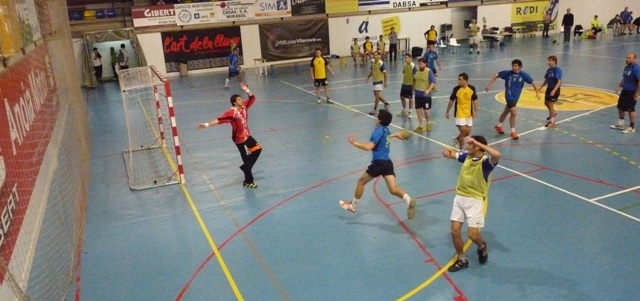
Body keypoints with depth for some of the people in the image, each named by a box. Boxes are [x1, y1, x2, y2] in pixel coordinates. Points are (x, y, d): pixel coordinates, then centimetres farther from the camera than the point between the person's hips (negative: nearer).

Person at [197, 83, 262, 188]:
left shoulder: (243, 106, -3)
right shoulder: (232, 112, -26)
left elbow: (252, 98, 9)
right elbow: (219, 119, -34)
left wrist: (246, 90, -8)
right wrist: (207, 124, -44)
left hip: (247, 136, 9)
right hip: (239, 139, -9)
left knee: (258, 149, 19)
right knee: (247, 159, 1)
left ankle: (245, 167, 31)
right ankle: (248, 182, 15)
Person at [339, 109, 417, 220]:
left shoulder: (379, 130, -12)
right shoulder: (385, 129, 14)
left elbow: (369, 147, -23)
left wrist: (354, 143, -17)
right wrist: (395, 134, 60)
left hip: (379, 163, -8)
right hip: (387, 163, 8)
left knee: (361, 181, 12)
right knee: (393, 189, 1)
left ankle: (353, 206, 24)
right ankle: (409, 200, -25)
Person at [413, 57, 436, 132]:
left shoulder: (429, 71, -14)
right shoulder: (417, 71, 3)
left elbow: (433, 83, -18)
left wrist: (428, 90, -30)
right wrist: (414, 88, 17)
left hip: (426, 95, -5)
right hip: (418, 94, 5)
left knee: (426, 110, 5)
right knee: (418, 109, 8)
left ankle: (428, 124, 29)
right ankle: (421, 125, 21)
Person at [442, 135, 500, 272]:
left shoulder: (486, 161, -16)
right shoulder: (467, 156, 3)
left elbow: (497, 155, -39)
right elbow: (451, 154, 17)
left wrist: (477, 142, -33)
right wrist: (446, 151, -9)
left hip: (475, 200, -6)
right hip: (459, 198, 6)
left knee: (472, 234, -6)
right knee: (455, 231, 4)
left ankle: (482, 247, 30)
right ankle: (461, 260, 23)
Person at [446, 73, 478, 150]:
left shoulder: (472, 89, -8)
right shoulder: (456, 89, -13)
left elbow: (474, 100, 3)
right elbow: (451, 101, -2)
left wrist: (475, 112, -1)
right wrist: (447, 112, 4)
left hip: (469, 114, 3)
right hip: (459, 114, -3)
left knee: (468, 132, 9)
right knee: (463, 131, -9)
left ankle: (456, 139, 38)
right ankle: (461, 149, 7)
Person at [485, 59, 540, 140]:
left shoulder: (524, 75, -7)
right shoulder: (508, 73, -13)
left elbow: (532, 82, 0)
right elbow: (496, 76, -3)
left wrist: (537, 92, -6)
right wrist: (489, 84, -9)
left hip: (516, 97, 4)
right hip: (509, 96, -4)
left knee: (506, 111, 20)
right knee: (514, 113, -12)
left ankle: (498, 126, 42)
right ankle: (513, 132, 6)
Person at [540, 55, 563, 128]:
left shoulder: (558, 70, -19)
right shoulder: (549, 70, 4)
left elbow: (559, 81, -25)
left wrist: (554, 90, -36)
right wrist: (540, 87, 13)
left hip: (554, 90, -8)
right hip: (549, 88, 8)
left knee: (551, 104, -5)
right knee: (546, 103, 21)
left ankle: (552, 121, 7)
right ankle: (553, 113, 49)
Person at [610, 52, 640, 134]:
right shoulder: (626, 67, 7)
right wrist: (619, 86, 8)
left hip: (632, 92, -9)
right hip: (624, 90, 9)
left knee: (631, 109, -1)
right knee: (620, 107, 16)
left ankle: (632, 128, 11)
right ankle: (620, 124, 32)